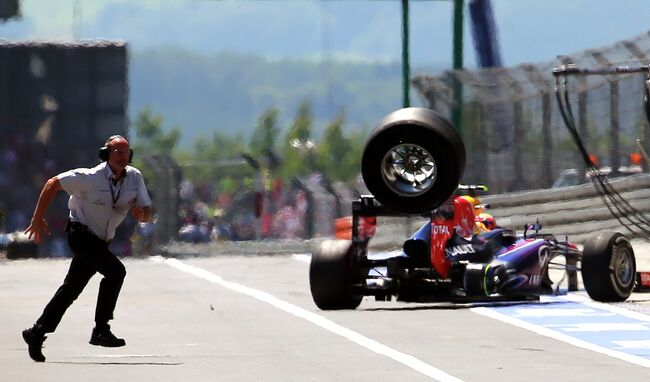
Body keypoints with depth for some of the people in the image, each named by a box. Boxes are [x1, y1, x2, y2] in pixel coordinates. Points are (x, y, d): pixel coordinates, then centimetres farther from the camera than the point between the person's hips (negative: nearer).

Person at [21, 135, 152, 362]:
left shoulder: (135, 177, -4)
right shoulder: (91, 177, -20)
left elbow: (147, 215, -1)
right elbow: (53, 184, -10)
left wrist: (141, 213, -27)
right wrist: (37, 219, -8)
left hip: (100, 241, 7)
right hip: (81, 233, -7)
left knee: (71, 289, 12)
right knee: (115, 270, -25)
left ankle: (37, 333, 23)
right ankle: (100, 330, -21)